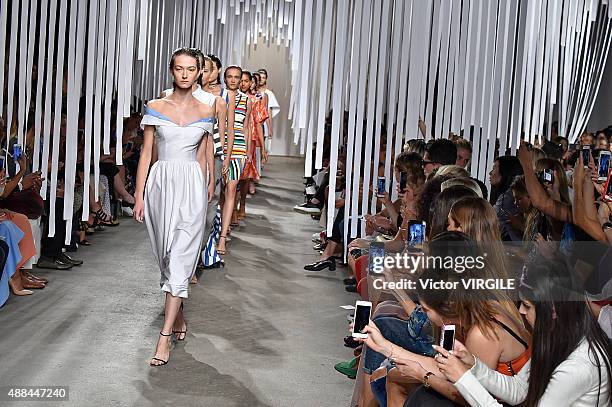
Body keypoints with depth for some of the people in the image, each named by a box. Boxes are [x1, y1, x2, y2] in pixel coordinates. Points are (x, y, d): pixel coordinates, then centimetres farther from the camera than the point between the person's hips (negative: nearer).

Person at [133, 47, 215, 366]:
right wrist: (139, 195, -1)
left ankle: (165, 336, -9)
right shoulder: (155, 107, 2)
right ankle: (178, 314, 31)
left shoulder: (205, 111, 5)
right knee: (167, 256, 11)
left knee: (180, 258, -9)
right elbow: (146, 153, 3)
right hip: (160, 182, 1)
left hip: (191, 186, -1)